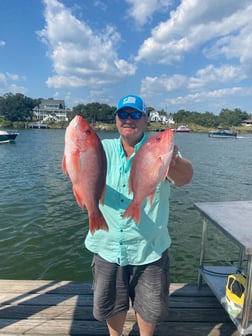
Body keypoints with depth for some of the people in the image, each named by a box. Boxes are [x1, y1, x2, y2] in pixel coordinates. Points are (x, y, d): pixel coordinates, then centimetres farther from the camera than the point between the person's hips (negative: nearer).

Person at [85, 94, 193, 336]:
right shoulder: (103, 149, -3)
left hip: (149, 249, -1)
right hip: (107, 247, 2)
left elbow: (184, 177, -29)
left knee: (150, 307, 21)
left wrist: (173, 162, -52)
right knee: (110, 304, 24)